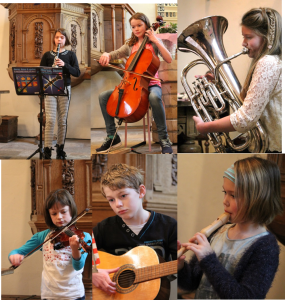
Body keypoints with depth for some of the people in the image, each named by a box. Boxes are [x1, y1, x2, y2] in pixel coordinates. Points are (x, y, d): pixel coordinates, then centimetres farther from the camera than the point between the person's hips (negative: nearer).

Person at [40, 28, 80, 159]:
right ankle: (47, 150, -8)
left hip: (65, 89, 1)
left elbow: (77, 73, -1)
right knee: (50, 120, -9)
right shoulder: (47, 55, 9)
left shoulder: (70, 55, 8)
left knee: (62, 120, 3)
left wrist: (64, 65, -15)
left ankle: (60, 148, 13)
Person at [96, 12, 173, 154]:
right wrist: (106, 55, -16)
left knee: (154, 97, -41)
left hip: (151, 84, -5)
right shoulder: (130, 45, 15)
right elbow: (115, 54, 8)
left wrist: (156, 41, -13)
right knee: (103, 96, -11)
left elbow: (169, 59, -10)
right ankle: (112, 136, -4)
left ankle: (164, 138, -30)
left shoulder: (153, 43, 3)